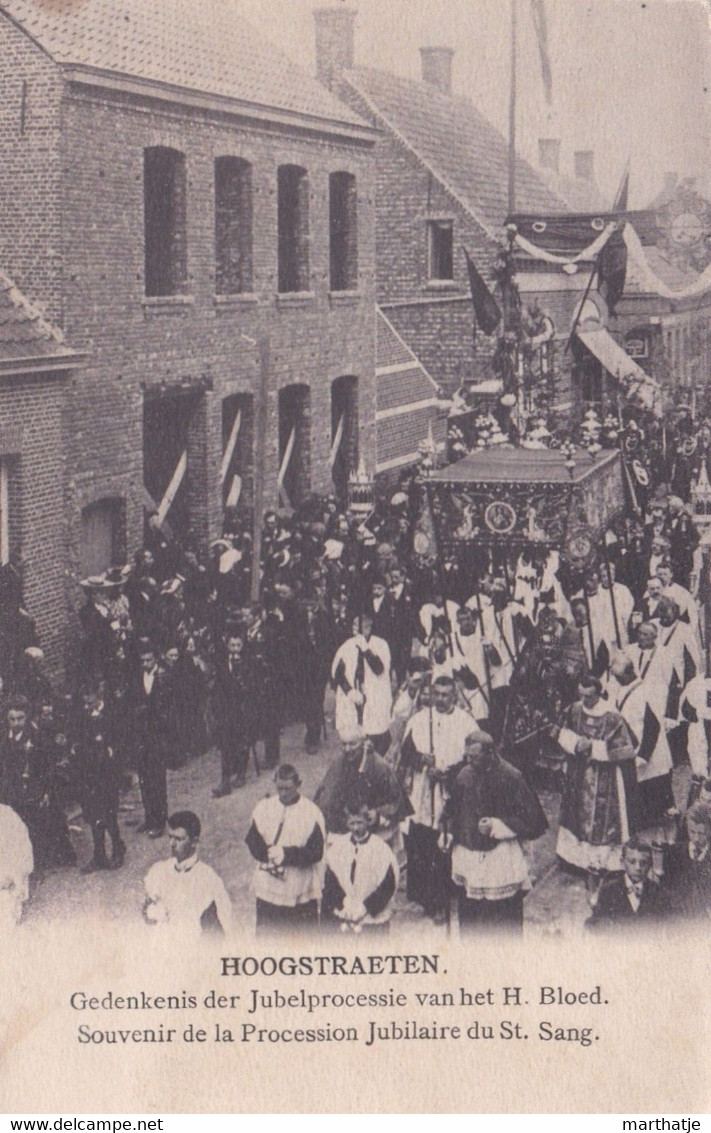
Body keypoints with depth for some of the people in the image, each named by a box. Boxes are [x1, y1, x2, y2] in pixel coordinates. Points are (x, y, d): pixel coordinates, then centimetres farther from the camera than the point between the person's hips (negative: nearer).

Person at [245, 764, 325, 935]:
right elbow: (252, 840, 0)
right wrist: (267, 852, -20)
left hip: (301, 891, -3)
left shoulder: (311, 813, -10)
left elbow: (316, 852, -16)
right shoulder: (264, 808, 2)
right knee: (265, 933, 13)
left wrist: (286, 854, -26)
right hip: (268, 888, 3)